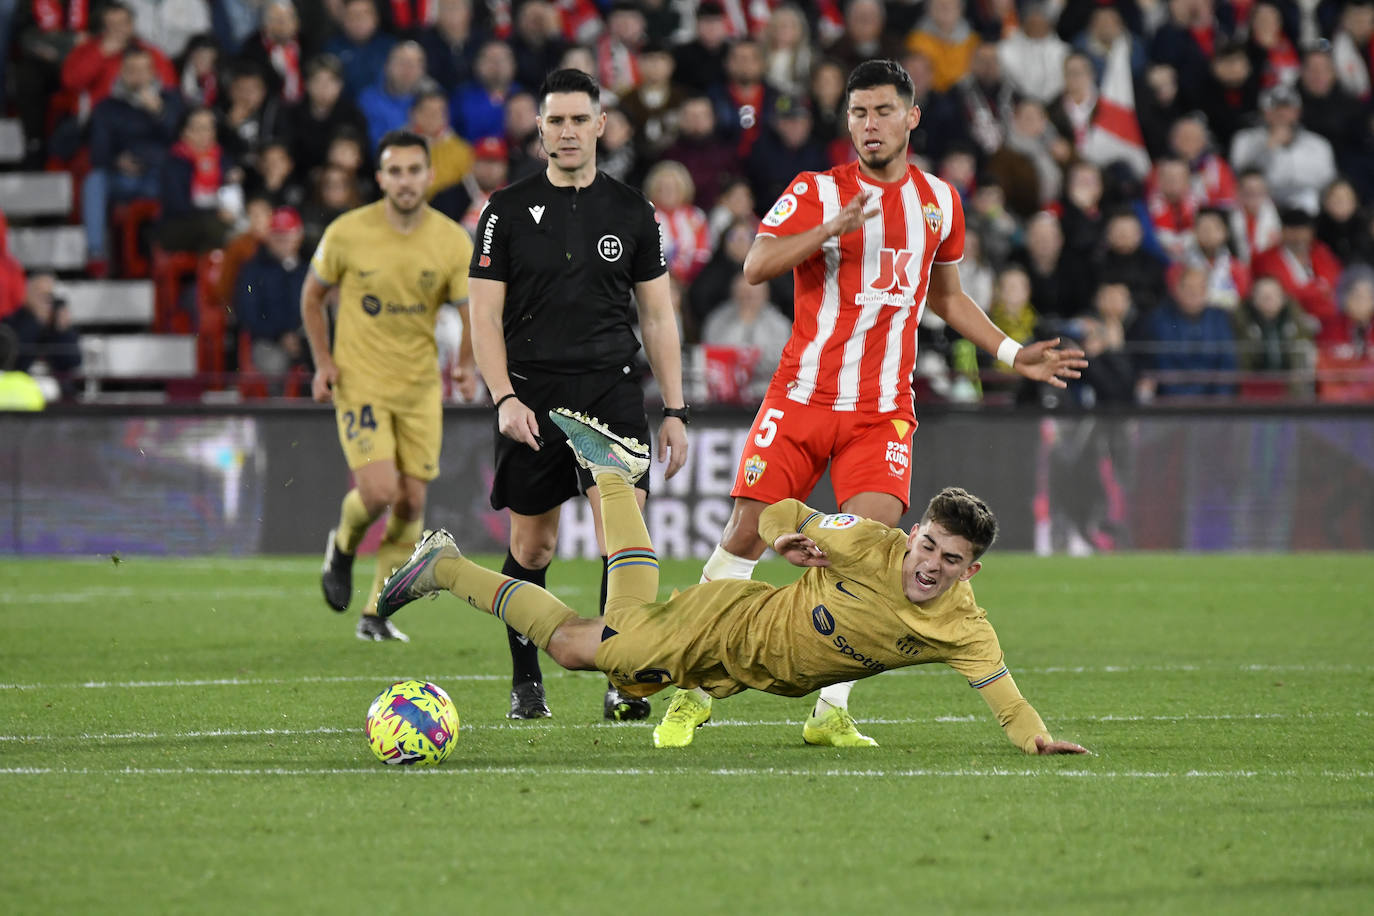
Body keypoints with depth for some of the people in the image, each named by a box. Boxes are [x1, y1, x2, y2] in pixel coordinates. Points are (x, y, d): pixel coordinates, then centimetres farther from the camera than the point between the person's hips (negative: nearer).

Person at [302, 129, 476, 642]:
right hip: (360, 382, -3)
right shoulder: (347, 234, -10)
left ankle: (376, 614, 15)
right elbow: (313, 295, 6)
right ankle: (343, 545, 17)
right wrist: (323, 362, -4)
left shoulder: (453, 241, -6)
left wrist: (469, 365, -20)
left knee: (411, 503, 2)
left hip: (420, 387, 3)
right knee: (379, 490, -18)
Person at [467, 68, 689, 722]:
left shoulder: (631, 212, 8)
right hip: (532, 398, 0)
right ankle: (526, 684, 20)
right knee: (532, 545, 5)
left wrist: (674, 410, 5)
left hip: (611, 392, 1)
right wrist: (504, 398, -12)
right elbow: (484, 314, 1)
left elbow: (658, 316, 12)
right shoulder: (508, 210, 3)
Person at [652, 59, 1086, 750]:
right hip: (801, 399, -2)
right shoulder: (815, 192, 0)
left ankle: (831, 713, -9)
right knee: (745, 537, -5)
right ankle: (692, 696, 9)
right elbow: (755, 266, -15)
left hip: (883, 411, 2)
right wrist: (833, 226, -26)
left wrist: (1012, 355, 21)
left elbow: (946, 296, 27)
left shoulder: (939, 200, 11)